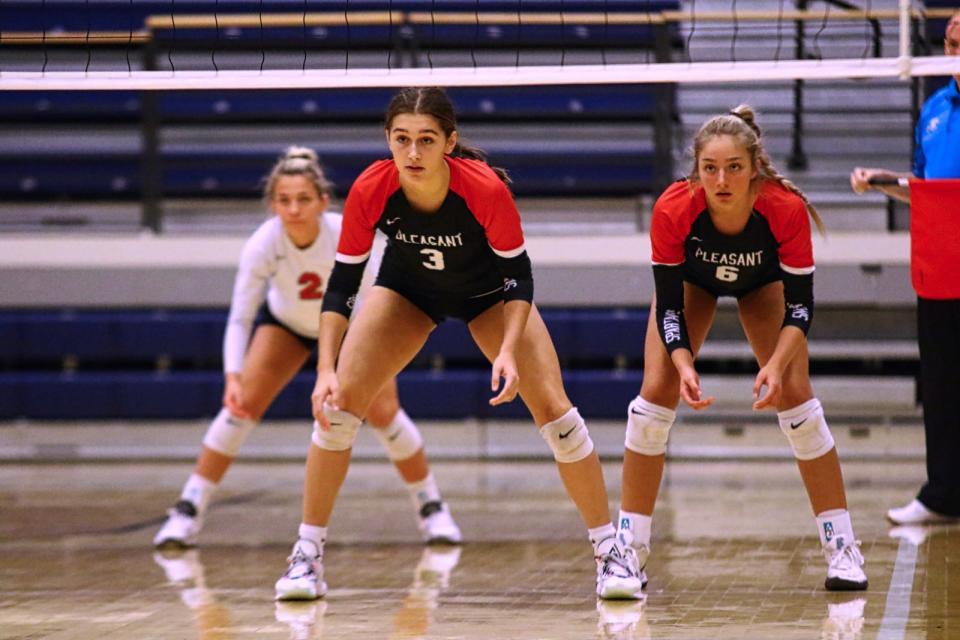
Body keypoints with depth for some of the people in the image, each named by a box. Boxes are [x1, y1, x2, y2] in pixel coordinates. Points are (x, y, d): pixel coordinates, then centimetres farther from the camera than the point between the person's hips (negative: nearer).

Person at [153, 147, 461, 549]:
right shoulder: (263, 245, -33)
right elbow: (239, 319, -29)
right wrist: (233, 377, -43)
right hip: (285, 322, 1)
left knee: (383, 413, -13)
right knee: (242, 406, -14)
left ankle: (432, 509, 9)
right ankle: (188, 511, -4)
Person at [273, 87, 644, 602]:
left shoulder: (486, 189, -36)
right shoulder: (369, 192, -32)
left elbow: (519, 275, -22)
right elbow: (340, 286, -23)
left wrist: (509, 351, -35)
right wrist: (325, 370, -33)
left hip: (489, 291, -1)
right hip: (406, 287, 1)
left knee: (553, 409, -13)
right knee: (338, 403, -13)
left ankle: (609, 550, 2)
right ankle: (307, 554, -1)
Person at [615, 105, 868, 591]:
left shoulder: (786, 209, -38)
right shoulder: (672, 209, -37)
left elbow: (800, 305, -28)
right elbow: (668, 306, -28)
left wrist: (777, 364, -44)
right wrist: (684, 365, -43)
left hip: (764, 282, 0)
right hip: (692, 279, 1)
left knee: (794, 394, -14)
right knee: (656, 393, -12)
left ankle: (841, 548, -6)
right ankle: (629, 547, -3)